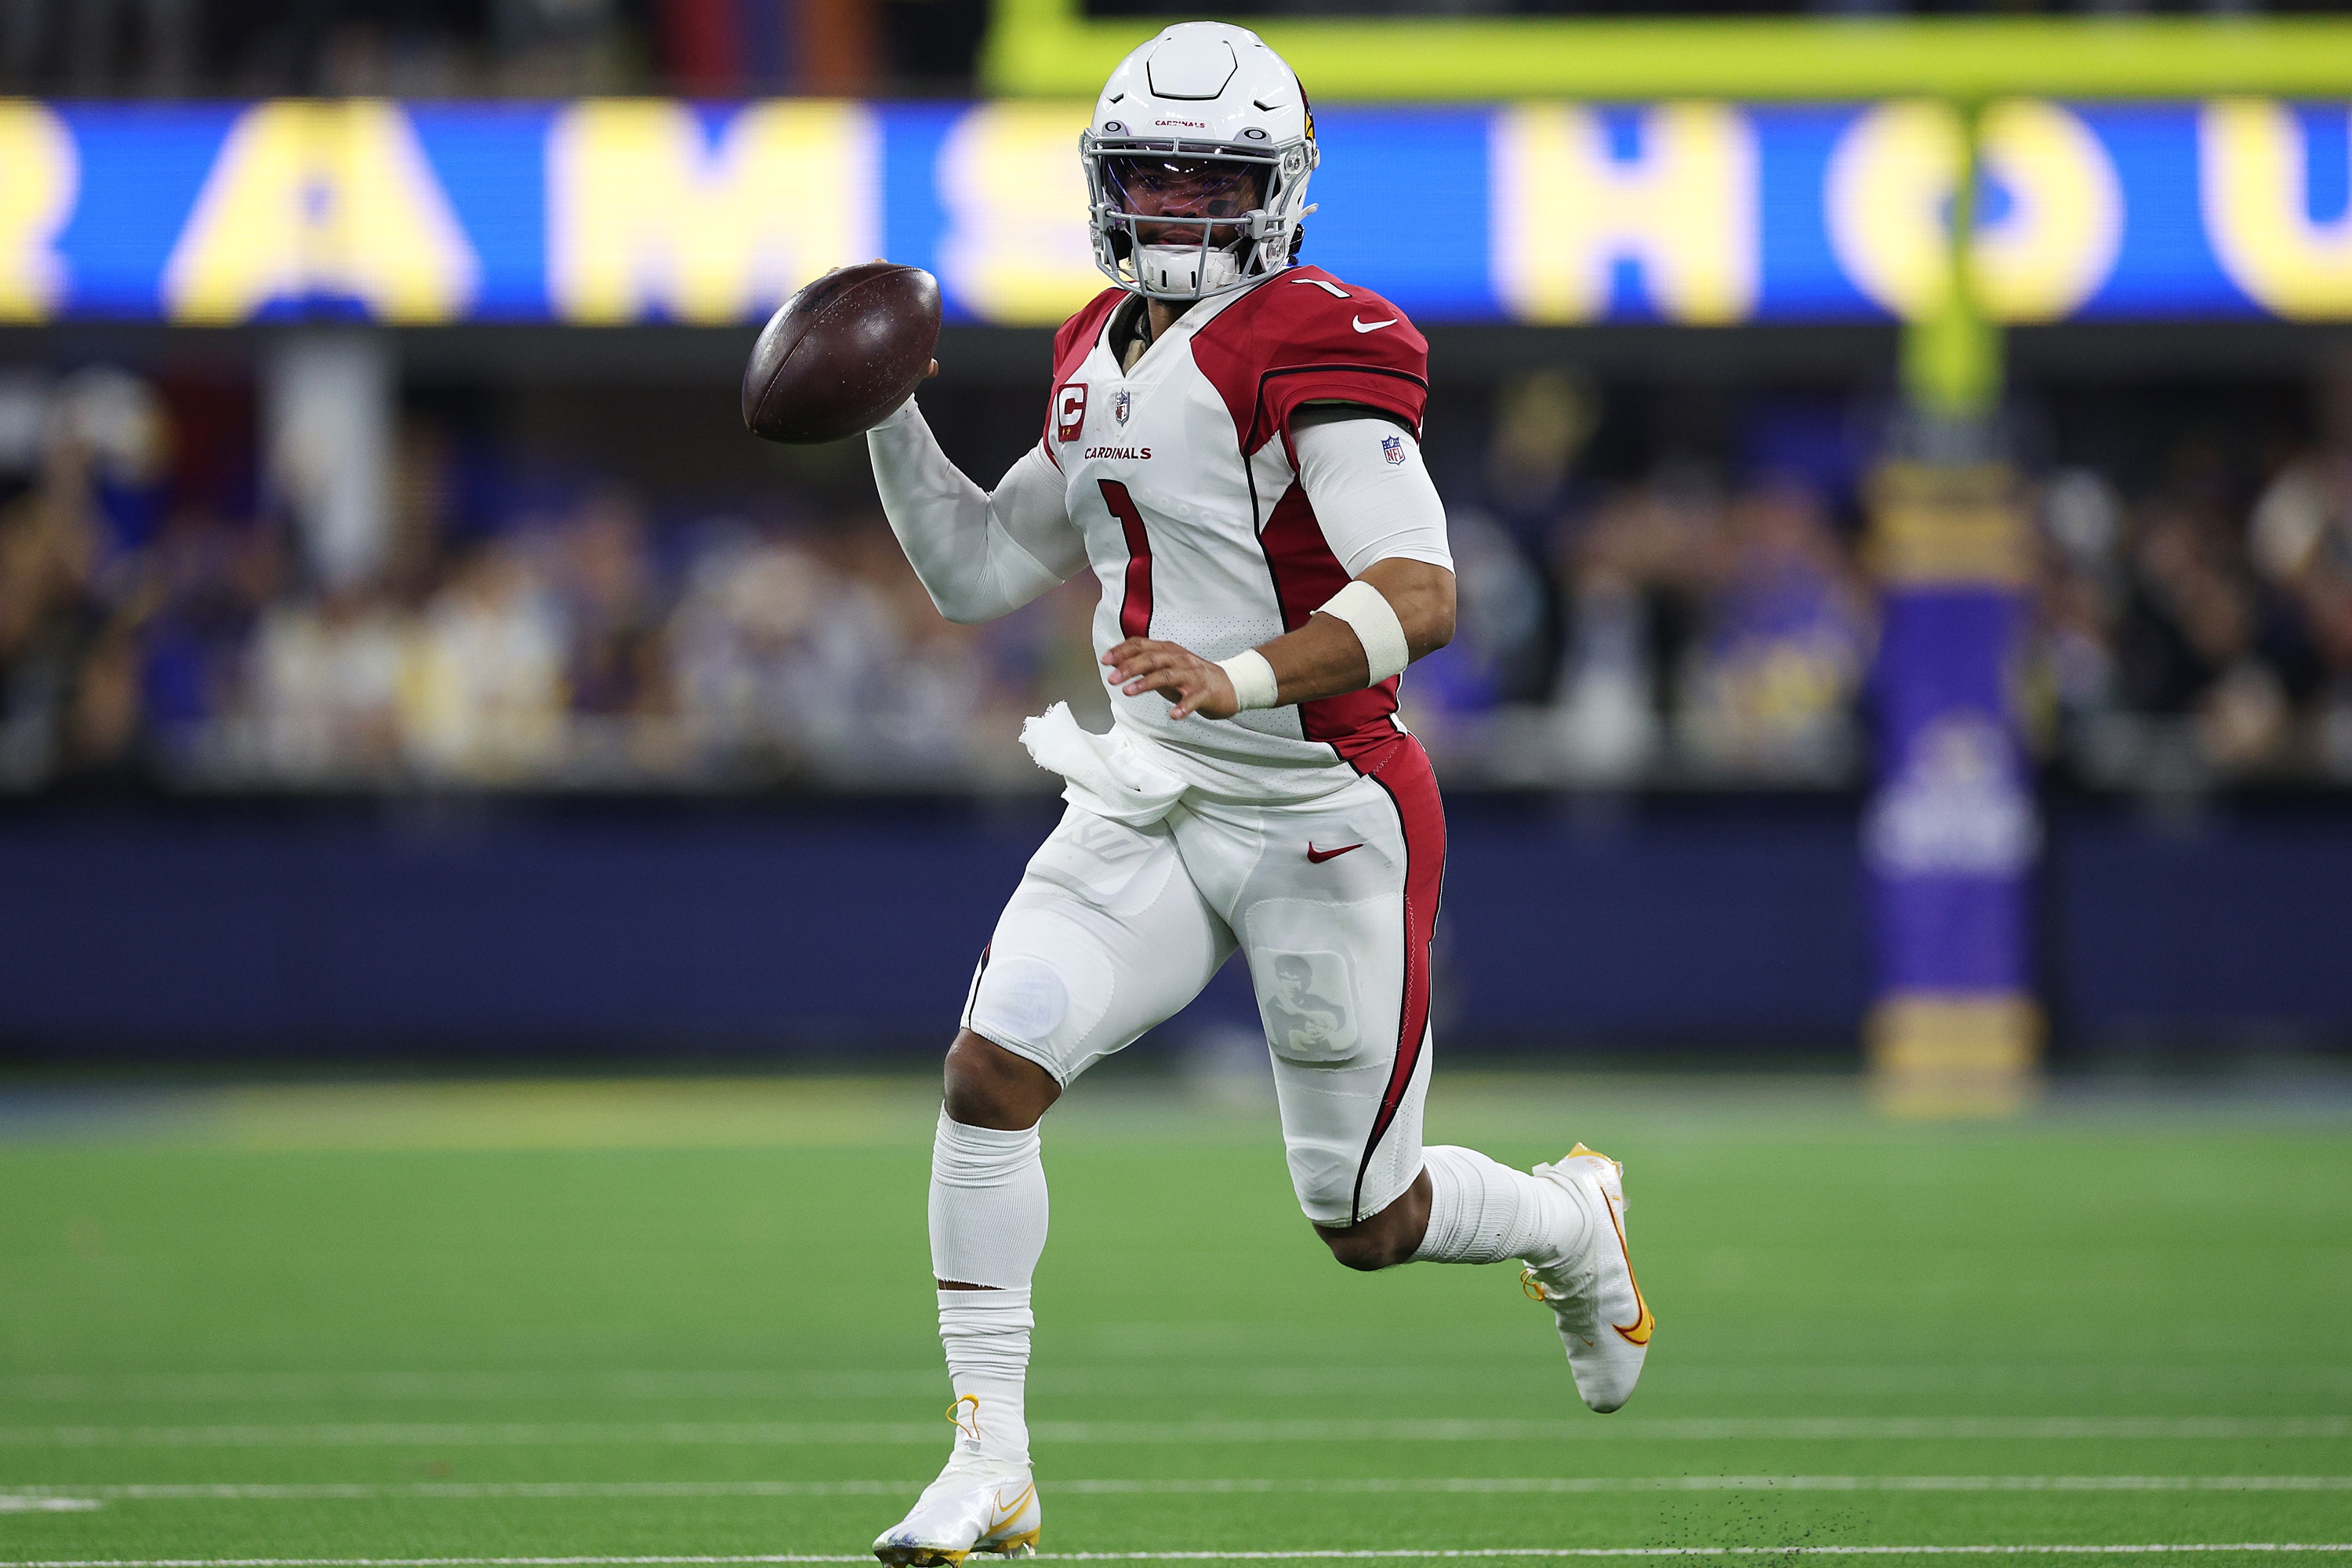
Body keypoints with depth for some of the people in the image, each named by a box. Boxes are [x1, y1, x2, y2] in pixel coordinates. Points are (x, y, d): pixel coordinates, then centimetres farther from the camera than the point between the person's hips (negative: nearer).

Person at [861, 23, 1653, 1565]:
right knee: (991, 1067, -17)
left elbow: (1422, 597, -25)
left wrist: (1244, 677, -40)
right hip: (1150, 802, 6)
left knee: (1371, 1224, 6)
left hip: (1323, 816, -6)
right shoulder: (1101, 354, 10)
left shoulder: (1317, 344, -15)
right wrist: (887, 415, 5)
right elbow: (979, 571, 18)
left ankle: (1576, 1224, 40)